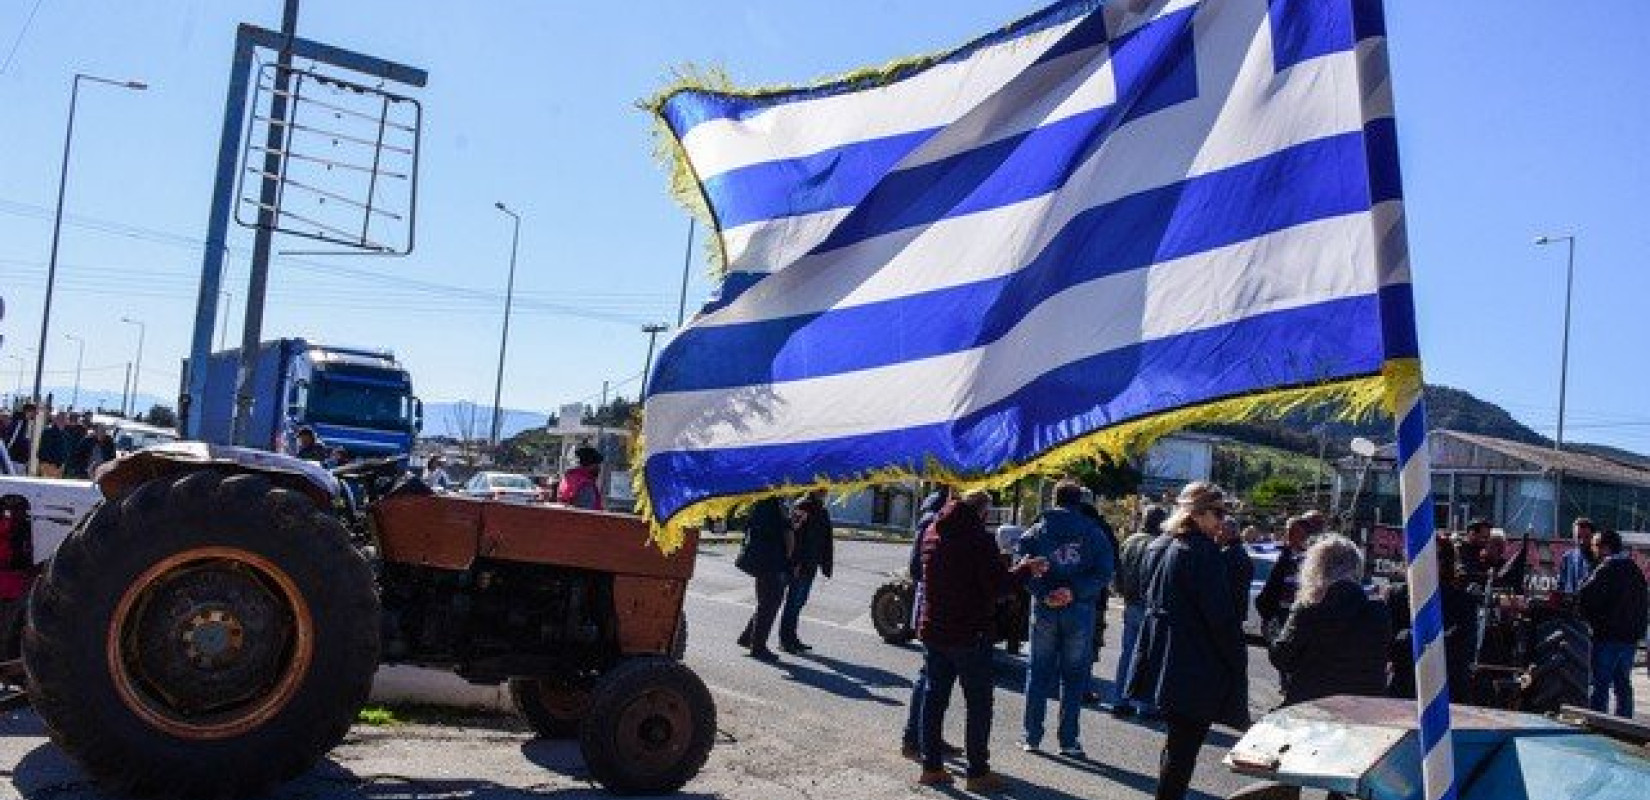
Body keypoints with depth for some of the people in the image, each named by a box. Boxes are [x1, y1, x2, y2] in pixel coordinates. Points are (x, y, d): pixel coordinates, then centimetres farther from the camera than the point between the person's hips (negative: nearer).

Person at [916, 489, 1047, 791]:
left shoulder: (932, 534, 6)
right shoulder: (979, 539, -17)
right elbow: (998, 585, -18)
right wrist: (1025, 569, -1)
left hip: (933, 630, 7)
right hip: (970, 634, -7)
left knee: (934, 697, 12)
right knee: (978, 703, 4)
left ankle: (931, 767, 15)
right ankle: (978, 772, 8)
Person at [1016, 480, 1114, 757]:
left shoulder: (1038, 529, 1)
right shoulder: (1093, 532, -1)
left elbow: (1021, 564, -11)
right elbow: (1105, 571, -10)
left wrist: (1042, 593, -14)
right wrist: (1075, 591, -13)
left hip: (1044, 609, 1)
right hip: (1080, 610, -1)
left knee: (1038, 671, 11)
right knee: (1074, 674, 8)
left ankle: (1032, 737, 13)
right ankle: (1068, 740, 9)